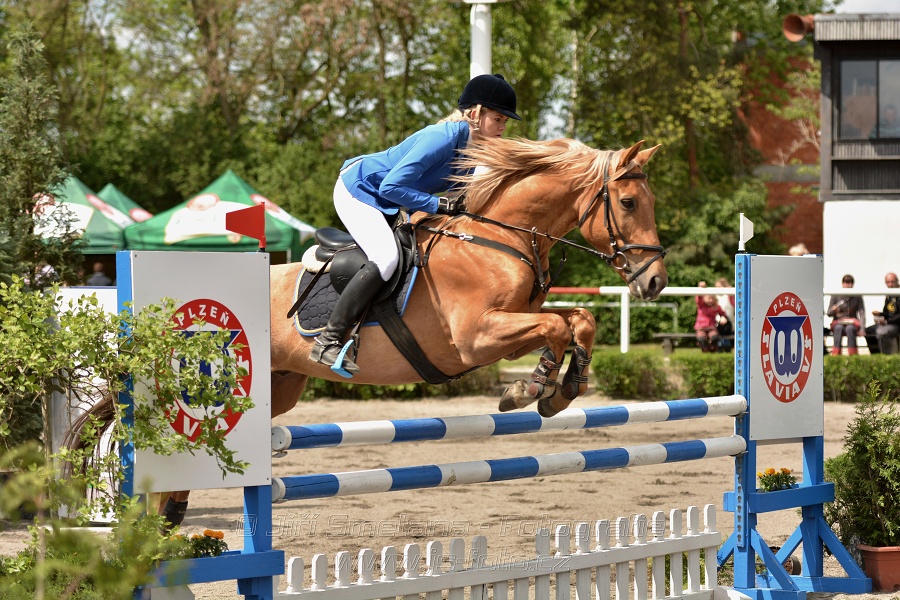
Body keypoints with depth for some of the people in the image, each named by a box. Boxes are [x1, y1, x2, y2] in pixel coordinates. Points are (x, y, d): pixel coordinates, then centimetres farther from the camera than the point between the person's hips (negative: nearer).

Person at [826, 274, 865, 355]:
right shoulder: (835, 296, 3)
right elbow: (828, 313, 5)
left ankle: (852, 355, -42)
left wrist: (861, 328, -17)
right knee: (839, 328, -37)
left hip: (852, 322, 0)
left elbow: (862, 313, -1)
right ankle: (836, 354, -44)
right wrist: (833, 310, -21)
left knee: (849, 328, -37)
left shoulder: (857, 297, 3)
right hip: (838, 322, 0)